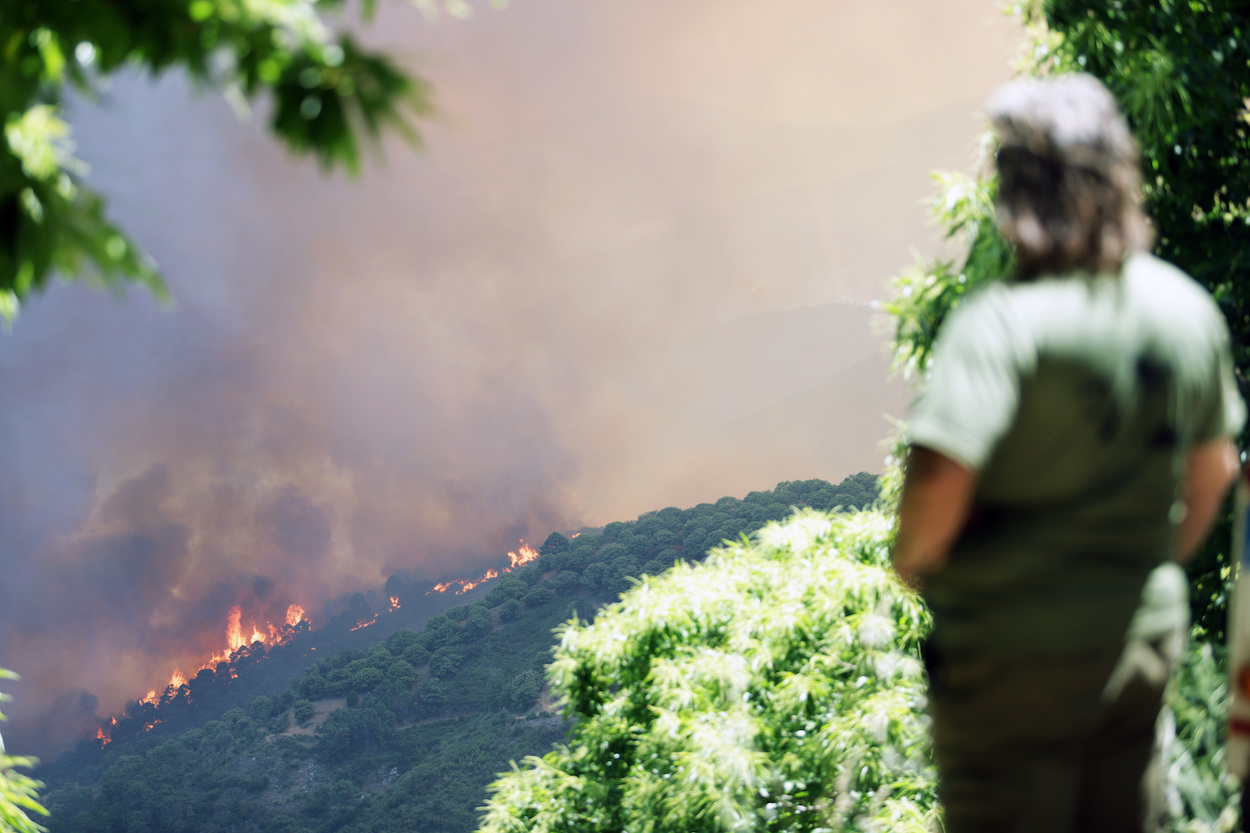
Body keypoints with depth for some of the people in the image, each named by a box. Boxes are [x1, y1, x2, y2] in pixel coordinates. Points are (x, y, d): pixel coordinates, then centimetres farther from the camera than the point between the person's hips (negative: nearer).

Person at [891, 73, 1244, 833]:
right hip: (1144, 636, 6)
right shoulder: (1188, 307, 1)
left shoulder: (1004, 322, -21)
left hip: (1014, 650, -6)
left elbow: (940, 477, -29)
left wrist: (913, 557, -8)